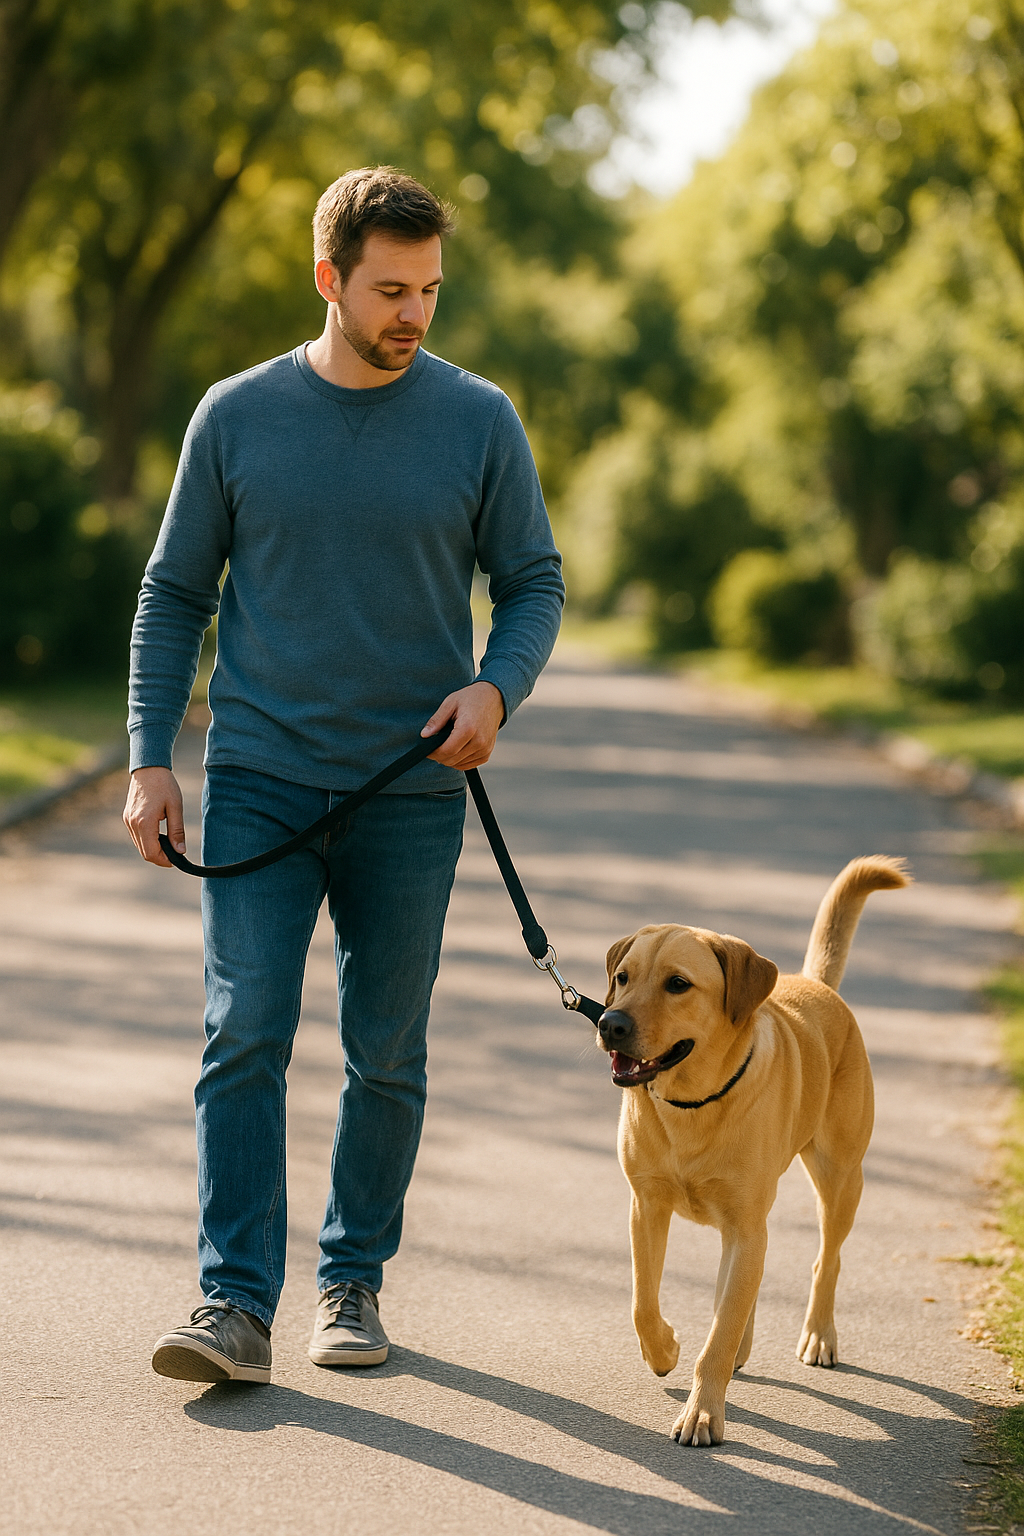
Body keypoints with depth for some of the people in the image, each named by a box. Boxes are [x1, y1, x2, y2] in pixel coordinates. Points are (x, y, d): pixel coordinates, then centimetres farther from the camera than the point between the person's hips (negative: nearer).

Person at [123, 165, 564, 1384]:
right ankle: (236, 1307, -9)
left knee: (387, 1054, 8)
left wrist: (496, 688, -13)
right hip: (259, 782, 0)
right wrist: (149, 759, 0)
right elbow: (174, 595, 8)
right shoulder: (237, 416, 2)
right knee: (244, 1038, -10)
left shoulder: (478, 422, 1)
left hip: (411, 793, 1)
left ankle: (353, 1282, 22)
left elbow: (533, 584, 7)